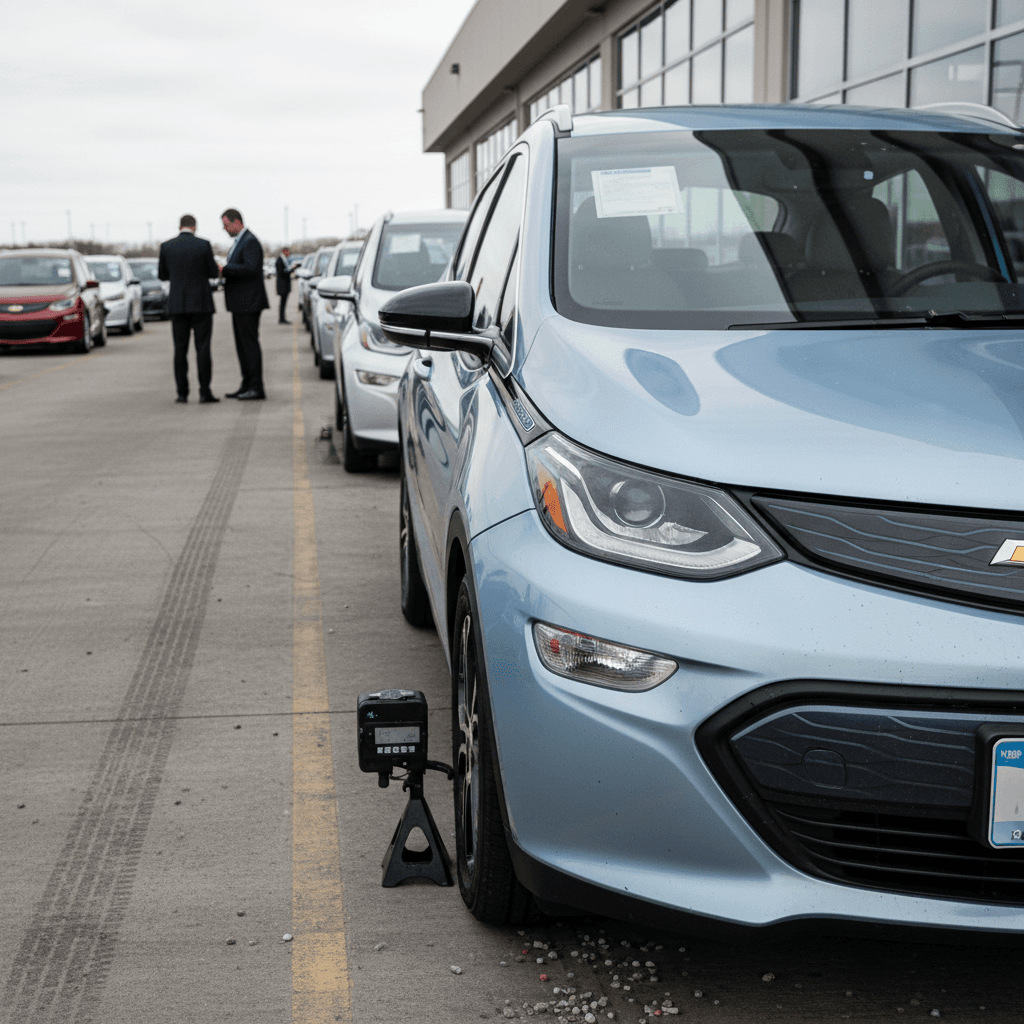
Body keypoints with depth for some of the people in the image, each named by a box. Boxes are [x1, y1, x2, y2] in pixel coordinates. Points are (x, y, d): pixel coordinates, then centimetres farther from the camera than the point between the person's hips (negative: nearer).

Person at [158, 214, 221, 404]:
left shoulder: (166, 247, 0)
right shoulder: (204, 245, -7)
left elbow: (162, 275, 9)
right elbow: (214, 274, -1)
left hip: (178, 304, 2)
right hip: (201, 303, -2)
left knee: (180, 350, 6)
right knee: (203, 349, 0)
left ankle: (182, 393, 5)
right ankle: (204, 392, -4)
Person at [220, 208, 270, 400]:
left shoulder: (250, 242, -14)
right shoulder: (239, 241, 18)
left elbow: (250, 269, -25)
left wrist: (225, 269, -20)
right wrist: (224, 272, 7)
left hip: (249, 303, -10)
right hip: (240, 303, 10)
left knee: (250, 343, -8)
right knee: (242, 344, 12)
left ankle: (256, 388, -6)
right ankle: (247, 385, 18)